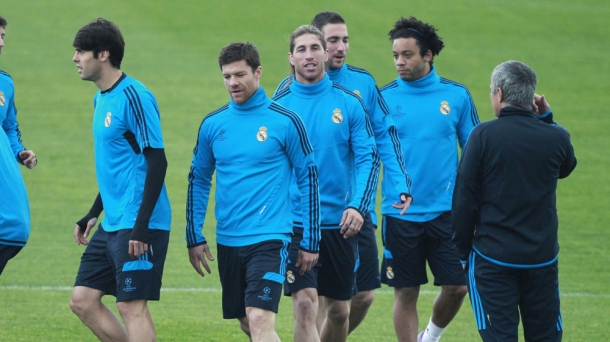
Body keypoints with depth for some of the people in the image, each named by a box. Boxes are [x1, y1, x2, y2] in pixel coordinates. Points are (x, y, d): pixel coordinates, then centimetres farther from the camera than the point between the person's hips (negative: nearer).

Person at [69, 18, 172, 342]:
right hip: (112, 225, 10)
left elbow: (157, 162, -18)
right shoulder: (101, 98, 14)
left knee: (131, 305, -9)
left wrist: (141, 226, -21)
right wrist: (93, 214, 25)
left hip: (137, 225, -10)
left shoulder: (134, 97, -15)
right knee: (82, 300, 8)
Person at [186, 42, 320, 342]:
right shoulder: (212, 124, 6)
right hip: (227, 240, 5)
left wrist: (311, 241, 0)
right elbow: (198, 180, 16)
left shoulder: (285, 122, -5)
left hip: (269, 238, -5)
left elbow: (308, 179, 1)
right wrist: (194, 237, 11)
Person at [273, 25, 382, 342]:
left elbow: (368, 157, -2)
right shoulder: (278, 104, -1)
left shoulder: (348, 102, 1)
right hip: (294, 223, -2)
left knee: (339, 310, 13)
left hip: (339, 222, 2)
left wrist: (358, 206, -16)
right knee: (305, 304, -16)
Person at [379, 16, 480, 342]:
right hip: (400, 214, -1)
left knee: (456, 287, -1)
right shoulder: (384, 97, -1)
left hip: (446, 212, 1)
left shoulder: (456, 95, 2)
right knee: (406, 292, 2)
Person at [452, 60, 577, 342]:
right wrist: (546, 119, 14)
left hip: (492, 258, -3)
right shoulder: (556, 137, -2)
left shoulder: (484, 135, -10)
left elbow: (464, 199, -9)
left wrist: (462, 250, 2)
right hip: (542, 257, 3)